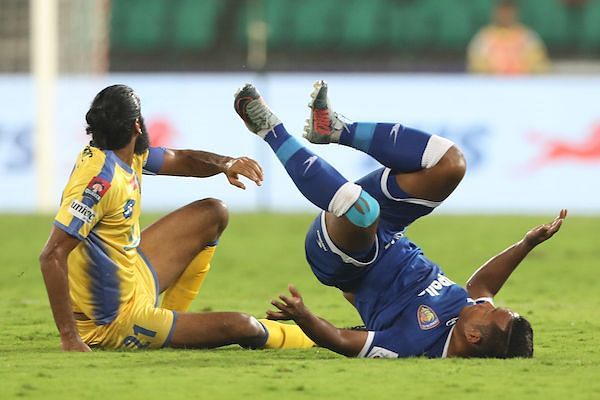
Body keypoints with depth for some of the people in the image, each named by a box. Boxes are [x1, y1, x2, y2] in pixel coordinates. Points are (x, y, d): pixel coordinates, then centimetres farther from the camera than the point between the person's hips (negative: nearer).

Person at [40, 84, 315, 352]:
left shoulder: (127, 156, -2)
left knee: (213, 213, 19)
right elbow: (52, 255, -34)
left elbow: (180, 160, 14)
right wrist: (69, 338, -37)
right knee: (241, 327, -9)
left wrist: (224, 163, -9)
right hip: (114, 324, -10)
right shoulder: (101, 179, -29)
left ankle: (170, 324, 23)